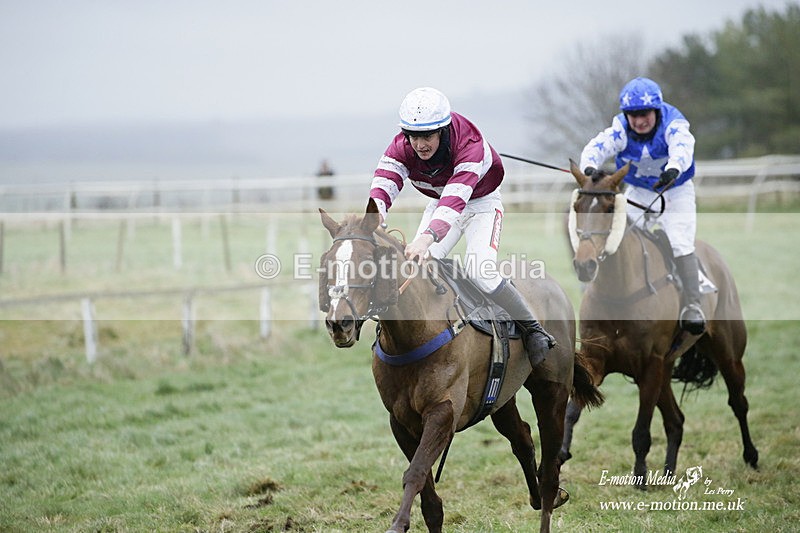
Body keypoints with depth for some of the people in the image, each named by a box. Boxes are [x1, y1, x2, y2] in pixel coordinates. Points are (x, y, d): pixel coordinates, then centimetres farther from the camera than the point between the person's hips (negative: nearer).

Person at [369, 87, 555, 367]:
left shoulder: (470, 147, -38)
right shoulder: (401, 148, -23)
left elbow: (455, 200, -52)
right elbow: (383, 184, -39)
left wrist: (427, 238, -70)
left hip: (481, 203, -5)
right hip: (440, 203, 5)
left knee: (479, 271, -24)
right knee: (416, 264, -14)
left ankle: (533, 330, -7)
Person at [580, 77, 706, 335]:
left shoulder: (673, 124, -26)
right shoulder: (621, 129, -20)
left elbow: (682, 147, -47)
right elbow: (597, 146, -35)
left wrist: (673, 169, -69)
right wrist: (589, 167, -59)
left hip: (676, 190, -3)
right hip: (638, 191, 3)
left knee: (681, 243, -18)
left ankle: (692, 306, -13)